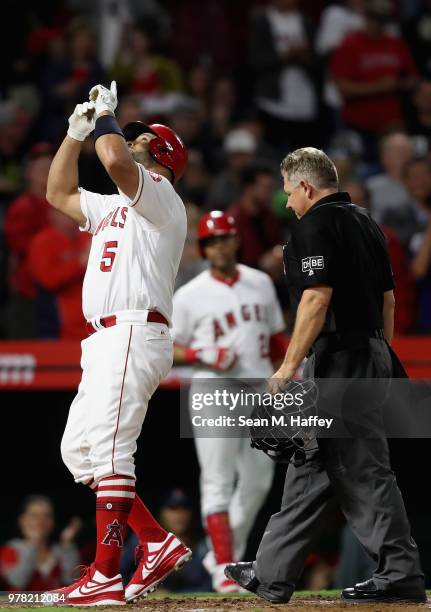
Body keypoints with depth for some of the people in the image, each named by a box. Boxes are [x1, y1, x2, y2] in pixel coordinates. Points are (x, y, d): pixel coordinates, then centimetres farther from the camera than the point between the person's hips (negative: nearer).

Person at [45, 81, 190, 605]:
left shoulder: (160, 195, -3)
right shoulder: (115, 205, 27)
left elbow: (115, 159, -22)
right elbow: (59, 193, 36)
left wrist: (106, 117, -4)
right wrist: (76, 132, 28)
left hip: (132, 337, -10)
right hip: (104, 343, 10)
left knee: (109, 452, -14)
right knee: (78, 451, 9)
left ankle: (105, 577, -16)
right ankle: (158, 542, 9)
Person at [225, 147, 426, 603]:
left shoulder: (315, 225, -10)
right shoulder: (366, 223, 17)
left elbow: (318, 297, -19)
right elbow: (387, 299, 19)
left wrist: (289, 366, -18)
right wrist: (380, 358, 24)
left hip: (339, 357, -10)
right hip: (371, 354, 10)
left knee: (362, 470, -7)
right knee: (312, 467, 11)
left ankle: (401, 575, -7)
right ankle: (273, 574, 14)